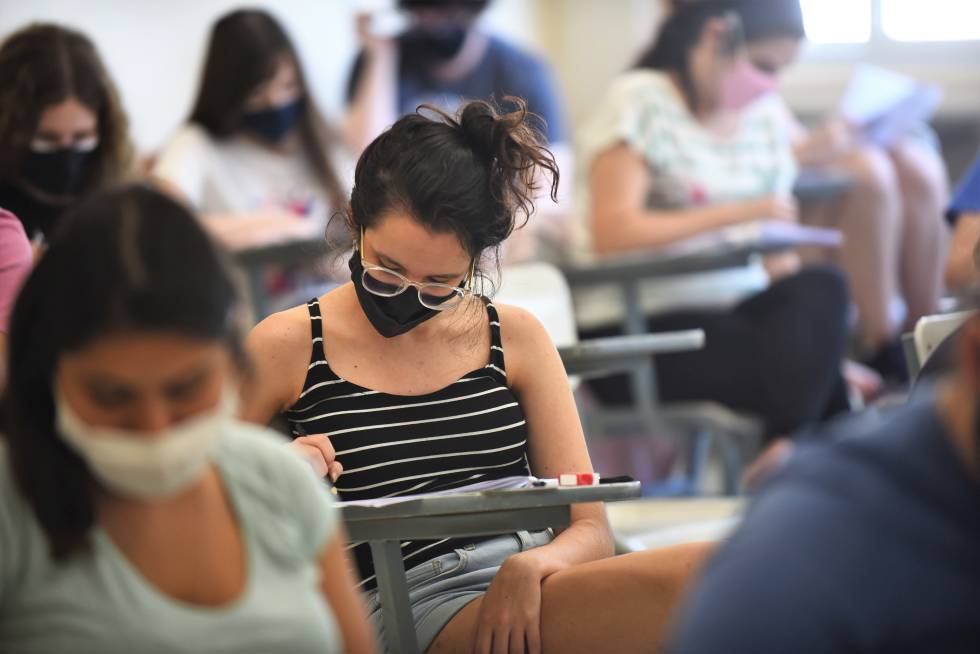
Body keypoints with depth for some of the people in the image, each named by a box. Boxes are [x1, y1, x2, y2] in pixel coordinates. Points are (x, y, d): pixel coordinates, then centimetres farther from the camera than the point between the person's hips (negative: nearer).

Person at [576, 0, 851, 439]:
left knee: (821, 289, -26)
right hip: (633, 333, -6)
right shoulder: (641, 102, -4)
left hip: (739, 310, 6)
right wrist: (736, 214, -18)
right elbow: (611, 234, -16)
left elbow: (778, 255, 11)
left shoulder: (766, 114, 14)